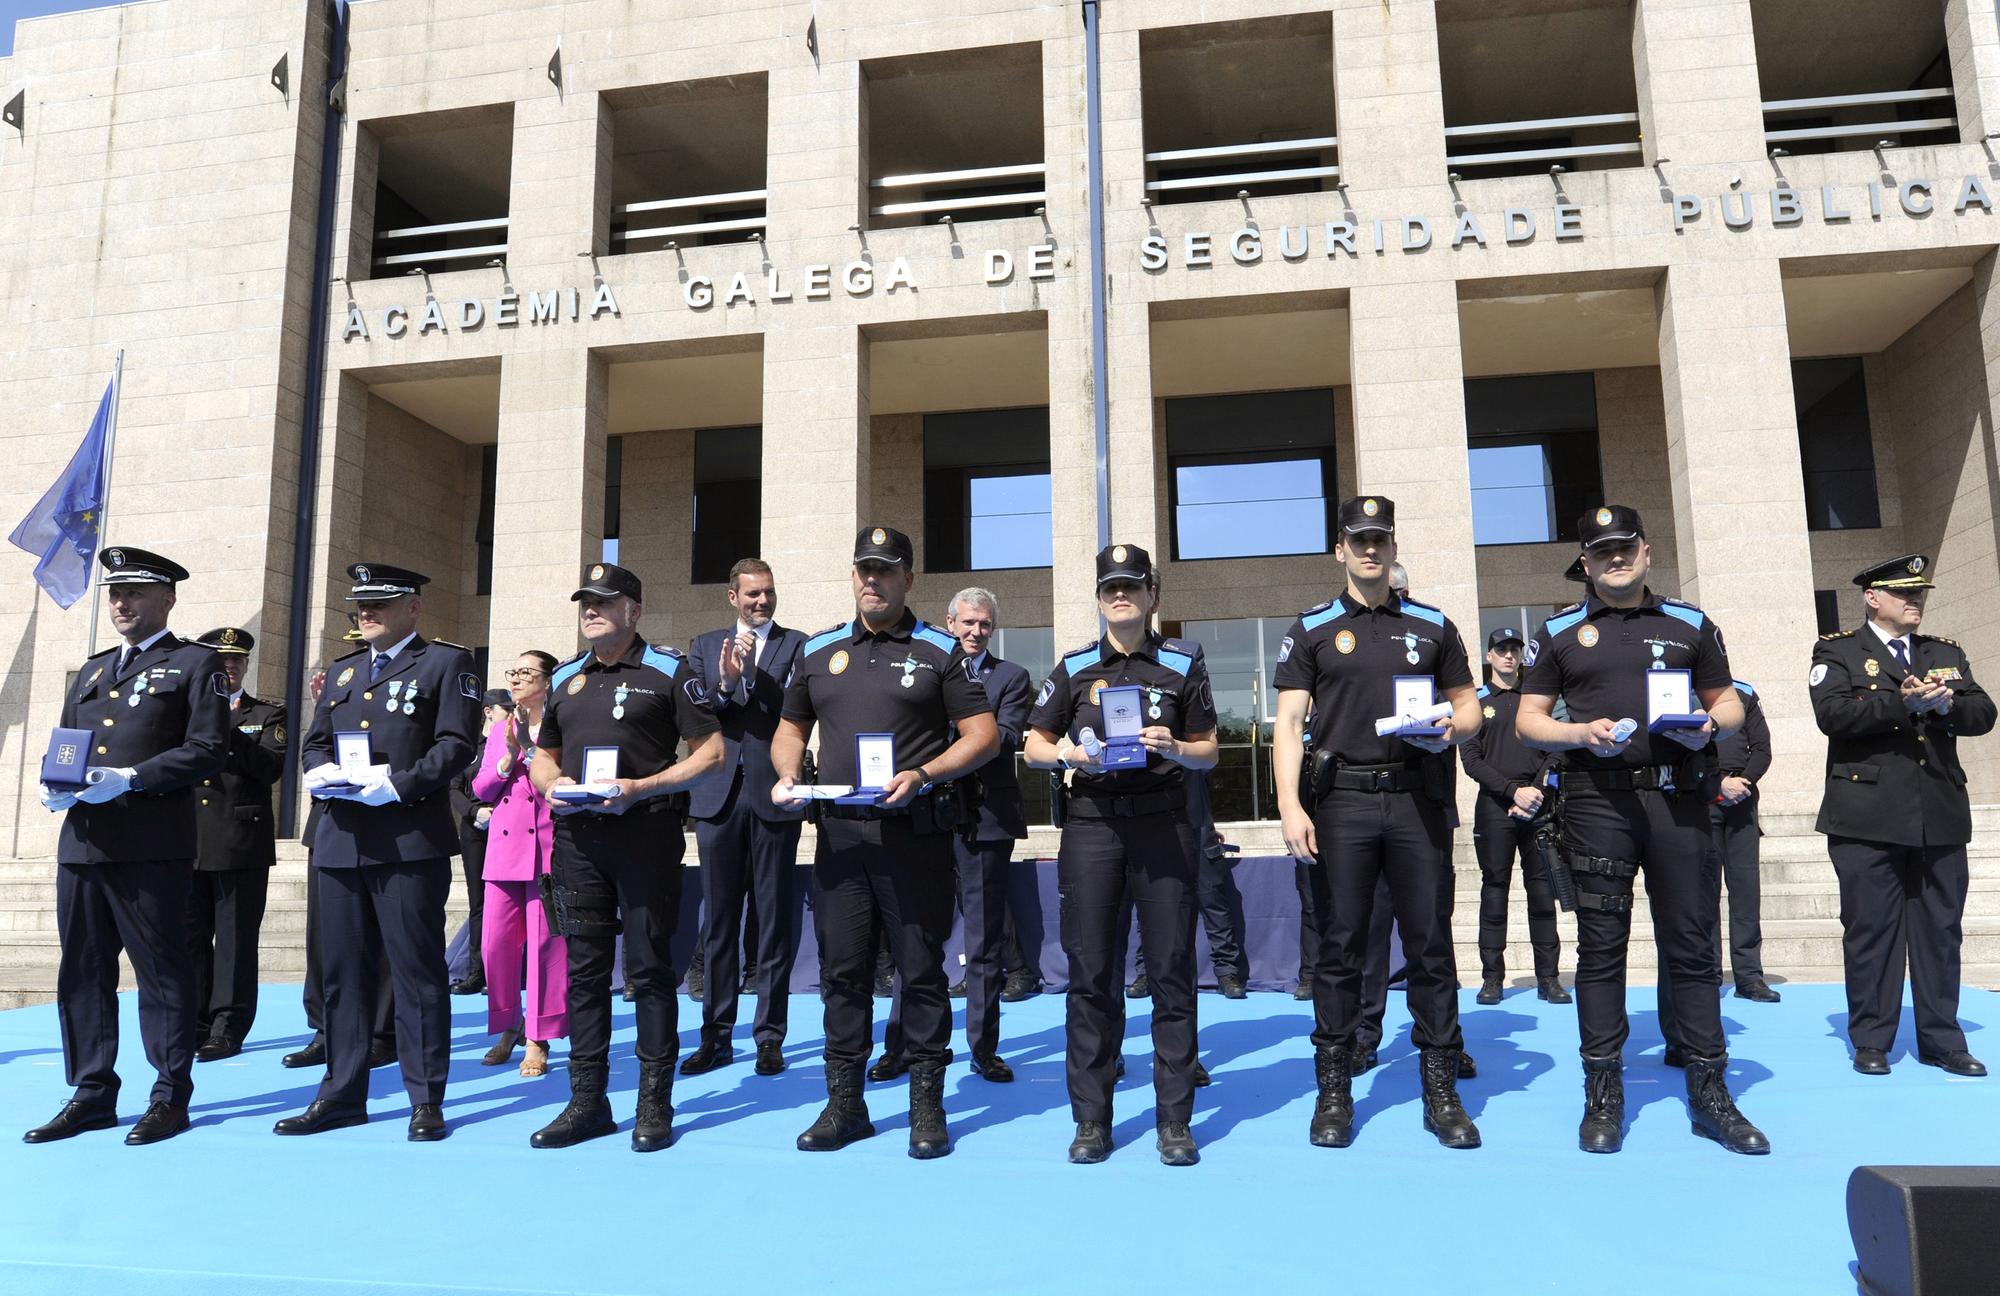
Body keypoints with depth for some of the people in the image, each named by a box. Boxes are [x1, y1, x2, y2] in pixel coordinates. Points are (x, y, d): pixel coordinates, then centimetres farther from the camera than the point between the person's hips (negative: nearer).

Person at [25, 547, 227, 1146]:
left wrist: (131, 778, -18)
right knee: (82, 970, 10)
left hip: (152, 844, -7)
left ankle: (171, 1097, 8)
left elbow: (208, 749, -9)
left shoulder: (196, 663, 2)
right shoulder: (92, 670, 23)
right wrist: (54, 786, 2)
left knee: (162, 969, -1)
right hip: (82, 842, 7)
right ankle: (91, 1096, 20)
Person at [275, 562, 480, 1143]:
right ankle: (342, 1094, 21)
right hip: (341, 839, 6)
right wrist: (321, 773, -2)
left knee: (417, 970, -2)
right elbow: (315, 741, 20)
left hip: (411, 839, -6)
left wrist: (399, 784, -19)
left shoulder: (446, 663, 2)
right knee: (342, 971, 10)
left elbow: (455, 745, -8)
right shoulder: (343, 671, 22)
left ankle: (426, 1100, 6)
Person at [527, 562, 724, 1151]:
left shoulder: (667, 671, 0)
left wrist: (640, 787, -16)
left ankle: (655, 1103, 10)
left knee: (649, 968, 0)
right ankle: (587, 1101, 17)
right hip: (577, 836, 5)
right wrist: (551, 784, 0)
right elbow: (542, 756, 24)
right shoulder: (565, 678, 17)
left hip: (646, 832, -5)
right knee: (584, 968, 8)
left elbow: (710, 751, -5)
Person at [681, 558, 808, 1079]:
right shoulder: (704, 647, 13)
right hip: (718, 796, 3)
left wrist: (753, 673, -17)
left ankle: (770, 1038, 9)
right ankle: (716, 1037, 16)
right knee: (718, 921, 7)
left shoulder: (795, 645, 4)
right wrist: (723, 683, -14)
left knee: (774, 921, 2)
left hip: (773, 796, -2)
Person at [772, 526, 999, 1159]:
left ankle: (928, 1106, 15)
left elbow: (983, 735, -2)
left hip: (915, 833, -3)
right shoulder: (818, 652, 14)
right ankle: (845, 1104, 20)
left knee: (921, 970, 3)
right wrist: (787, 775, 0)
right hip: (839, 832, 4)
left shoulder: (940, 651, 2)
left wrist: (921, 776, -16)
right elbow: (791, 728, 22)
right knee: (843, 969, 8)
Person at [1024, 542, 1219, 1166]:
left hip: (1164, 822, 0)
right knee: (1090, 974, 2)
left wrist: (1172, 748, -11)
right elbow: (1034, 746, 14)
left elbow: (1208, 752, 10)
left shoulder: (1184, 663, 9)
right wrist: (1068, 754, -8)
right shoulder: (1074, 668, 10)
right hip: (1092, 824, 1)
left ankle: (1174, 1120, 11)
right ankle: (1091, 1120, 13)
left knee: (1172, 971, 0)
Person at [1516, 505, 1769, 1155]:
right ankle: (1604, 1095, 10)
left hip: (1677, 796, 1)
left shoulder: (1692, 624, 14)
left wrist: (1711, 722, -5)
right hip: (1597, 801, -1)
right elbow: (1527, 720, 8)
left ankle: (1709, 1092, 14)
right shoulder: (1559, 633, 9)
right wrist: (1582, 733, -11)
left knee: (1692, 942, 4)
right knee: (1600, 945, 2)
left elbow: (1728, 701, 18)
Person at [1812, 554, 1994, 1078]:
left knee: (1940, 931, 8)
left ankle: (1941, 1040, 19)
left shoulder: (1946, 655, 18)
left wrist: (1945, 704, -14)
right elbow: (1833, 714, -13)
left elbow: (1982, 715, 6)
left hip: (1941, 818, 5)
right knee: (1870, 931, 0)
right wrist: (1902, 703, -21)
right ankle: (1871, 1041, 10)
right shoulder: (1837, 652, 3)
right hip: (1868, 818, -4)